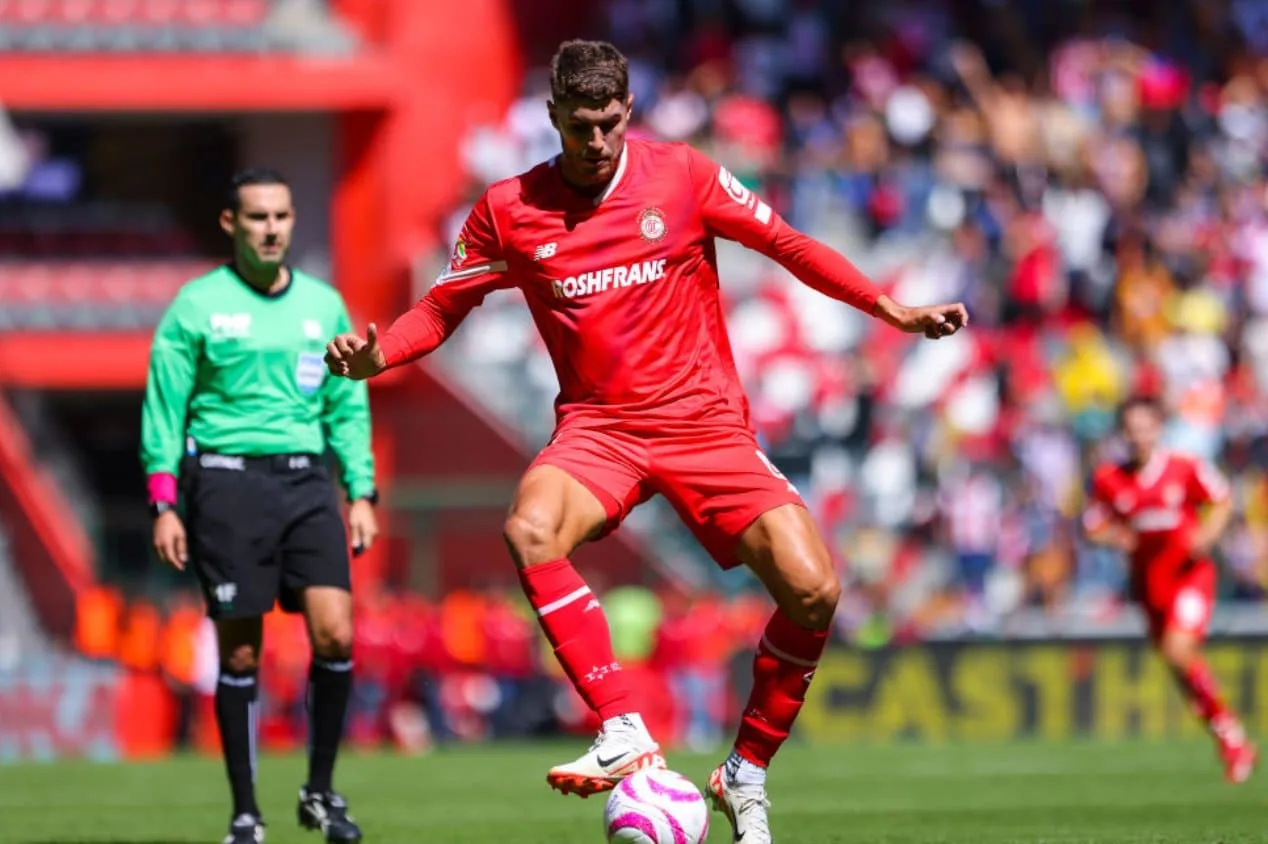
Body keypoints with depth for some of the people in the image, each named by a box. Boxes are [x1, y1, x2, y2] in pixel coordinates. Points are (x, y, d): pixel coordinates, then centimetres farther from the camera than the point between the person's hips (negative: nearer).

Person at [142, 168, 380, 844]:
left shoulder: (323, 305, 12)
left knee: (335, 635, -11)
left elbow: (348, 406, 18)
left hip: (306, 481, 3)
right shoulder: (197, 306, 1)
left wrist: (361, 492, 10)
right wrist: (163, 504, -5)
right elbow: (164, 408, 1)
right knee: (241, 653, -1)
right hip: (226, 479, -3)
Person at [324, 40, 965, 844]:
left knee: (814, 589, -16)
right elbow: (442, 308, 11)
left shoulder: (682, 176, -1)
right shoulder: (509, 211, 2)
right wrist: (374, 355, -8)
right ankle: (625, 732, -32)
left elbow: (789, 245, 7)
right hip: (597, 425, 0)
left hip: (704, 418, 0)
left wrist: (891, 309, 1)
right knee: (530, 531, -34)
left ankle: (747, 775, 6)